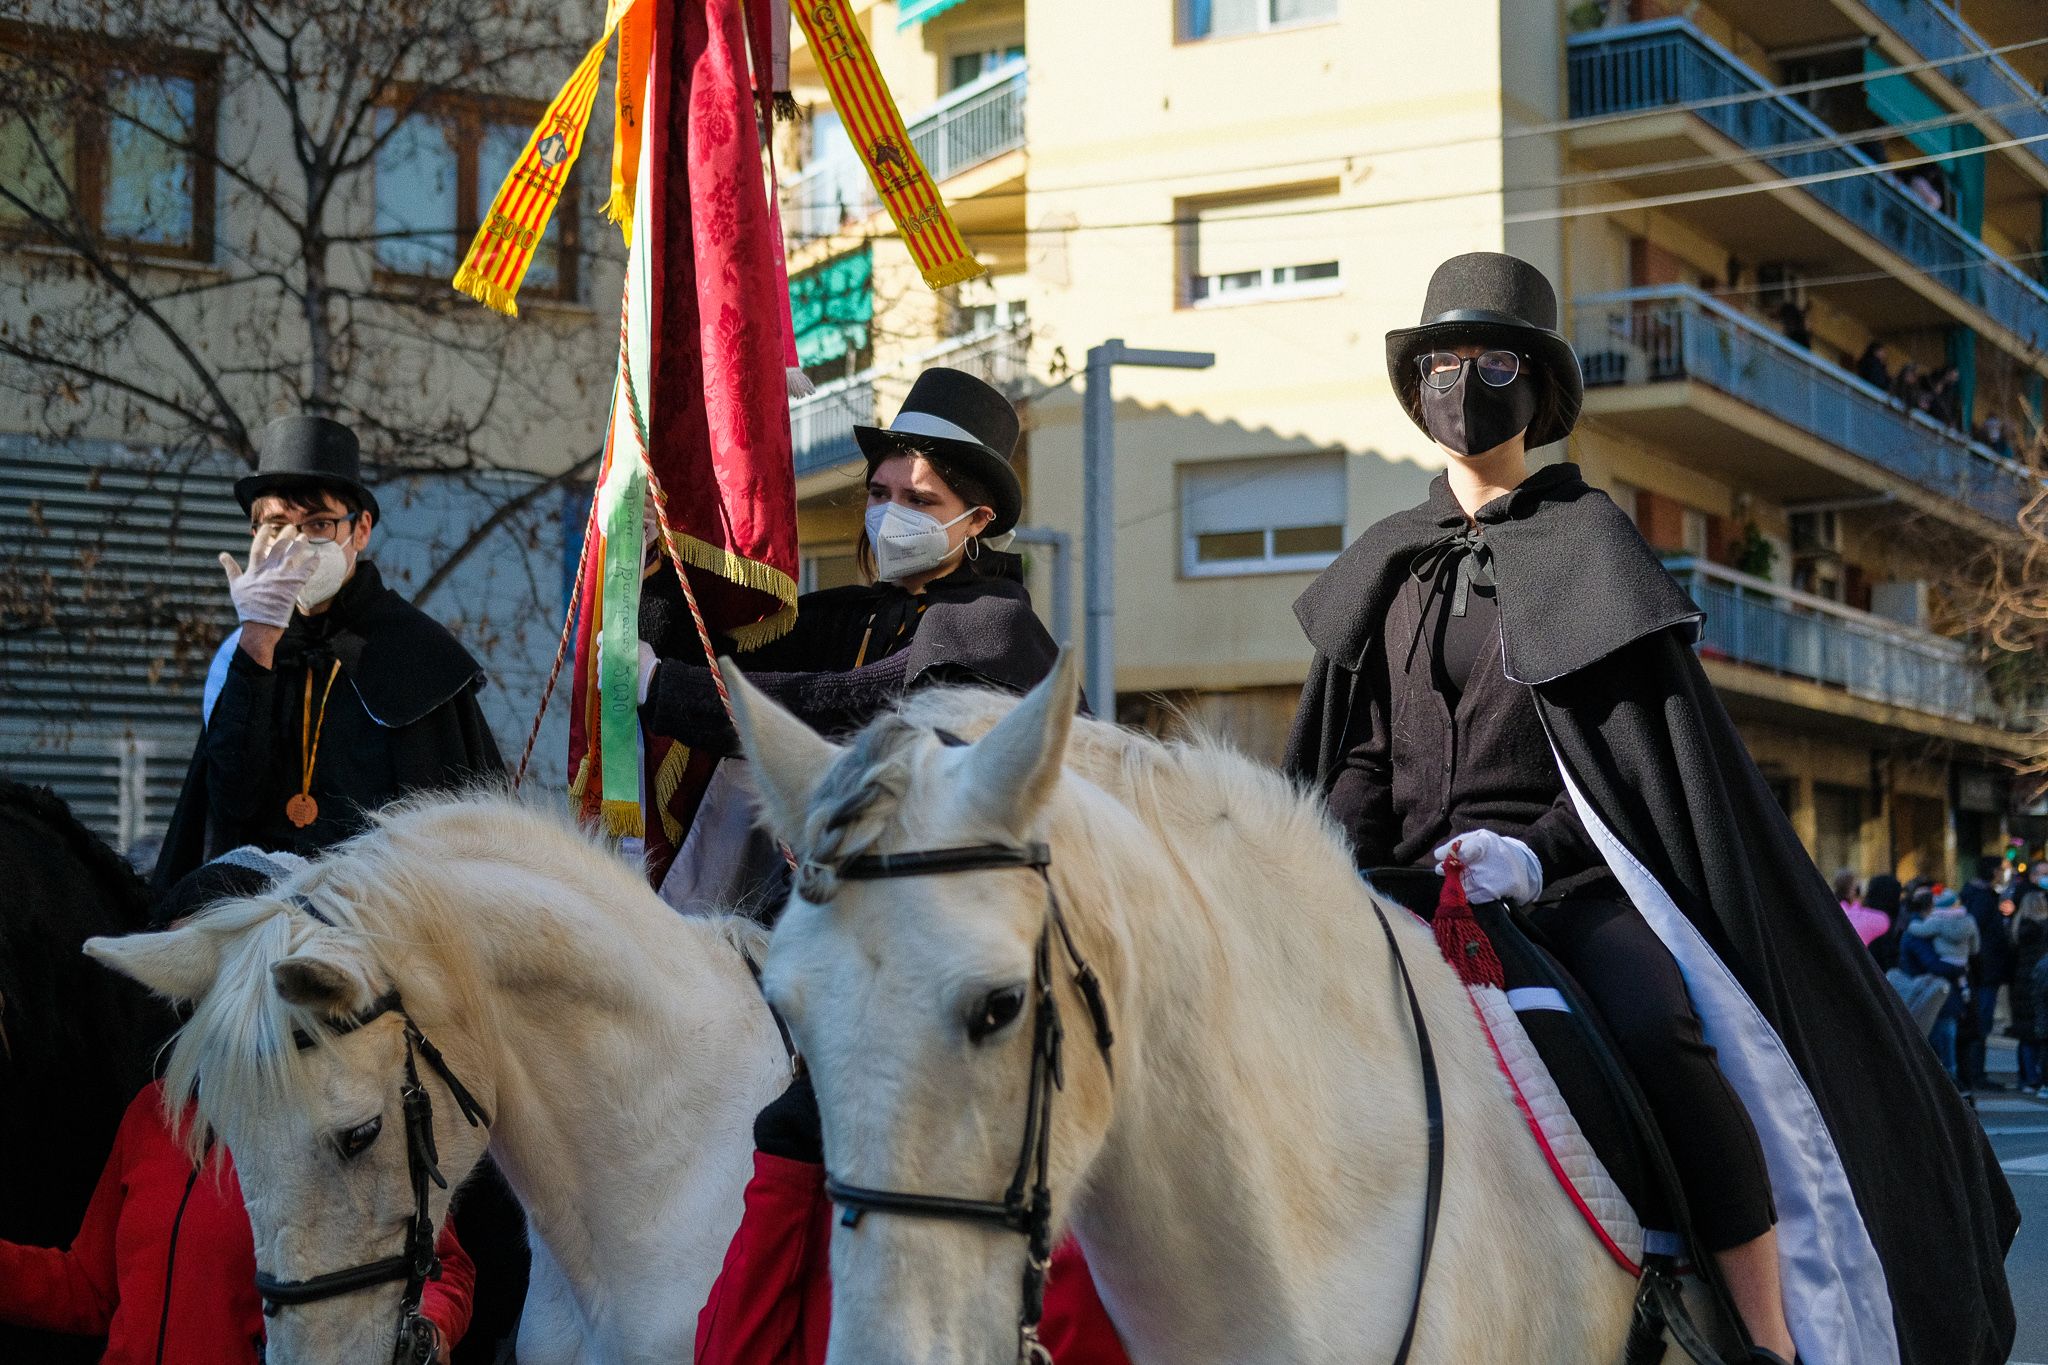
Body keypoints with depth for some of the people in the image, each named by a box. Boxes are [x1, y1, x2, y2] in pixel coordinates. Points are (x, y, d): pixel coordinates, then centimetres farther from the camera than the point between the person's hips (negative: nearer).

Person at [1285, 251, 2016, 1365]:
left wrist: (1533, 855, -19)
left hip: (1567, 884, -4)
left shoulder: (1589, 550, 5)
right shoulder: (1383, 571, 17)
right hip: (1406, 886, 4)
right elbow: (1355, 762, 15)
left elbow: (1656, 759, -1)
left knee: (1659, 1031, -33)